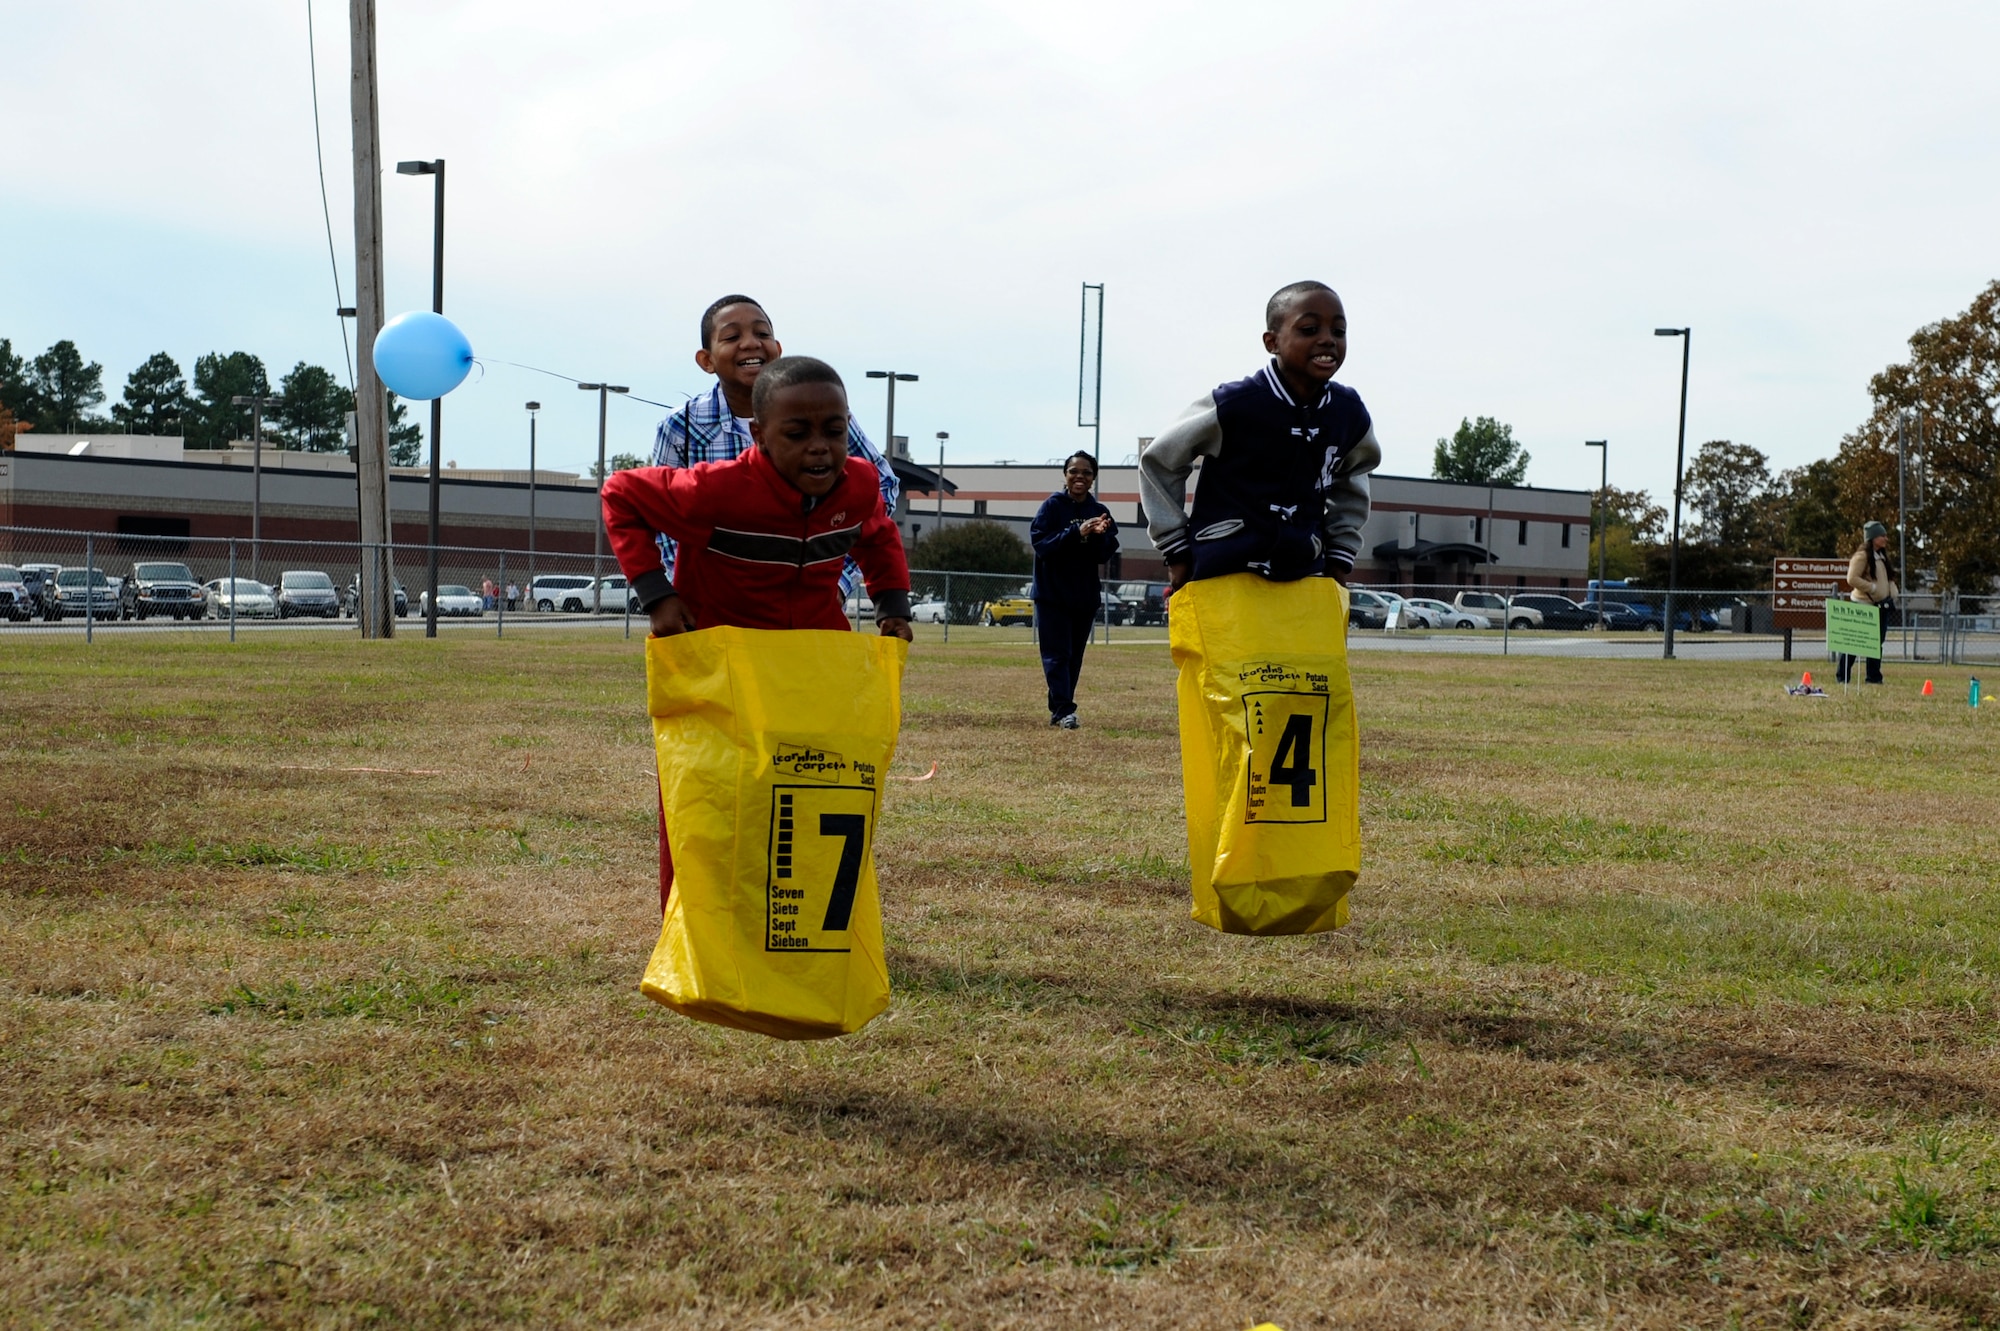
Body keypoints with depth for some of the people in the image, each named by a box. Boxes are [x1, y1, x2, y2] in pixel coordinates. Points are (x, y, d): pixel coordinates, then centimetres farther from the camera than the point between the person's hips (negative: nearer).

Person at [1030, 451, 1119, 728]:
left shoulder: (1100, 512, 5)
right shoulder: (1052, 506, -5)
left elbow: (1105, 555, 1)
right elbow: (1041, 544, -15)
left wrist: (1100, 536, -20)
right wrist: (1076, 533, -26)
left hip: (1086, 596, 4)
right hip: (1052, 593, -4)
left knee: (1075, 656, 8)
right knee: (1057, 654, -8)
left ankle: (1058, 710, 16)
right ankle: (1064, 710, -11)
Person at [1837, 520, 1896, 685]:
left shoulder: (1882, 556, 15)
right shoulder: (1862, 556, -12)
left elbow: (1888, 578, 25)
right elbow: (1852, 579, -20)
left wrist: (1892, 594, 9)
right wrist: (1872, 587, -20)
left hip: (1881, 605, 8)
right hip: (1863, 604, -8)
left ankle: (1873, 676, 13)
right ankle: (1843, 676, 0)